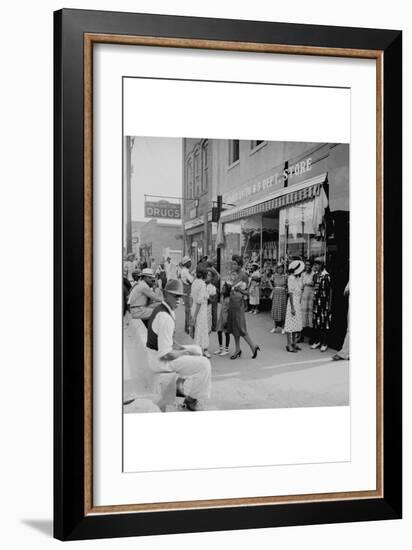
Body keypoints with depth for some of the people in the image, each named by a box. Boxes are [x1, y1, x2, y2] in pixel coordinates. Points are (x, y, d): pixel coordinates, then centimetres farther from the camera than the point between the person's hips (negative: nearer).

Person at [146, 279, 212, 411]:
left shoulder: (161, 309, 4)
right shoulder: (165, 318, -29)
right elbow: (166, 354, -28)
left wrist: (181, 347, 7)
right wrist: (186, 353, -13)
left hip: (159, 352, 10)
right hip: (161, 361, -10)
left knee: (197, 350, 25)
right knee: (204, 364, -11)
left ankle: (179, 386, 27)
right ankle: (191, 399, 6)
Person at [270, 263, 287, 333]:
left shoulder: (285, 276, 0)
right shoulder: (274, 276, 6)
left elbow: (287, 286, 5)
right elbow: (272, 286, 12)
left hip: (283, 294, -2)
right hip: (275, 294, 2)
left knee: (282, 310, -2)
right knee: (275, 310, 1)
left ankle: (282, 327, 6)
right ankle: (274, 327, 9)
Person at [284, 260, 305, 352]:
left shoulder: (298, 278, 11)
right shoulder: (291, 278, -13)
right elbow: (290, 293, -16)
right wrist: (292, 307, -18)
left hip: (298, 302, 8)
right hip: (293, 302, -8)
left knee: (297, 324, 12)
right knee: (290, 324, -4)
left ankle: (294, 343, 21)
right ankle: (289, 344, 0)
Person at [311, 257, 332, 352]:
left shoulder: (326, 276, -9)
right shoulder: (315, 275, 9)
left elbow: (330, 290, -8)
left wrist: (329, 304, -9)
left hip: (324, 301, -6)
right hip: (316, 301, 6)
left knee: (324, 322, -2)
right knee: (316, 322, 8)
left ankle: (324, 344, 4)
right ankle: (316, 341, 18)